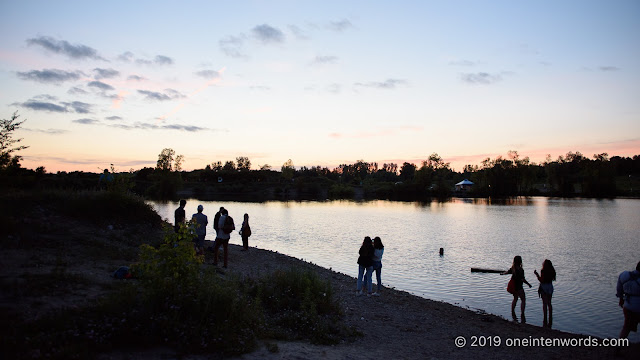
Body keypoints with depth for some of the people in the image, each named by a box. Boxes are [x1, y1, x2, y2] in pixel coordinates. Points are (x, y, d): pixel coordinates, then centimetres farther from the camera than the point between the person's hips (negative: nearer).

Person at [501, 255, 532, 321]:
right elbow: (523, 279, -21)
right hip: (519, 287, -7)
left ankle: (513, 313, 27)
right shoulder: (520, 270, -21)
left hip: (513, 286, 7)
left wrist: (502, 273, 36)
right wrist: (528, 284, -6)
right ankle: (522, 314, -1)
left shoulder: (513, 268, -1)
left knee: (515, 299, 22)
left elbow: (507, 272, 16)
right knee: (523, 300, 3)